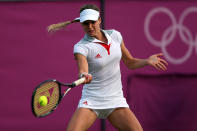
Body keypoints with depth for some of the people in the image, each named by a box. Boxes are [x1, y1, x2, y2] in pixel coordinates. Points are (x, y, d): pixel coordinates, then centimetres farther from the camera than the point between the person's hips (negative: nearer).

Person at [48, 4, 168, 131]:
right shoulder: (81, 47, -11)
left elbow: (130, 63, 16)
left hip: (115, 100, 4)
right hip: (91, 101, -3)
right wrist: (84, 76, -53)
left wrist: (147, 61, -3)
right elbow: (83, 69, -31)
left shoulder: (115, 35, 3)